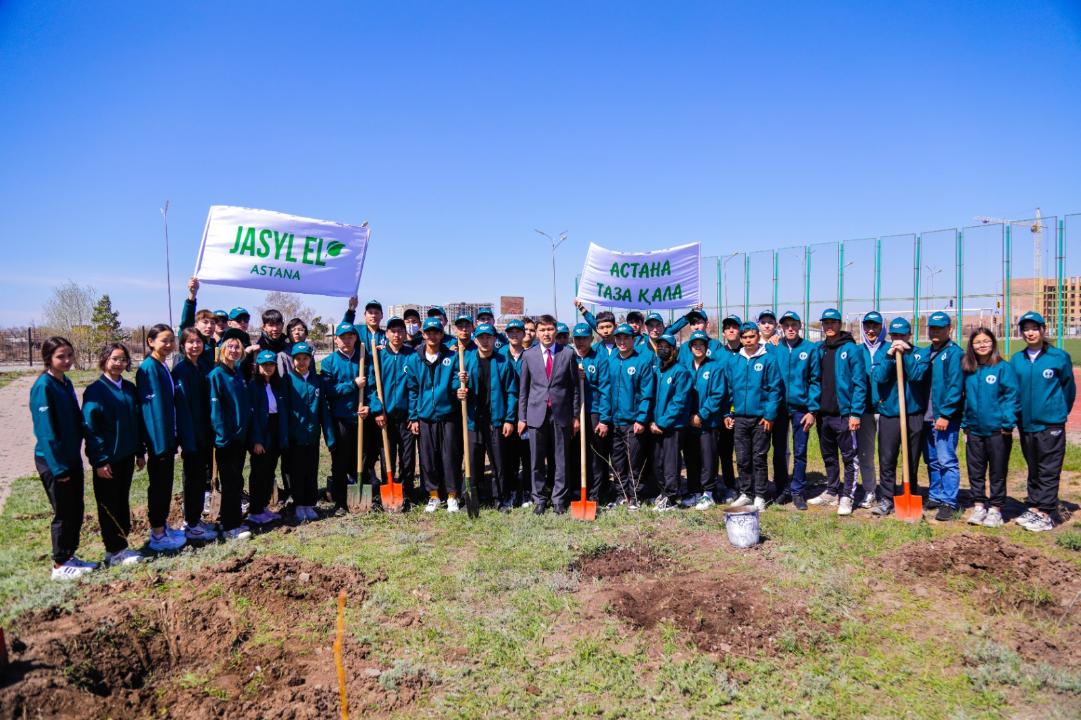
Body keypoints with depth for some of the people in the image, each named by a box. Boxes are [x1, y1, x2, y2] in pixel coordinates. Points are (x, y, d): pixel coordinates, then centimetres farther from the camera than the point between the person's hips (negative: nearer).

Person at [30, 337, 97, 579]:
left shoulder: (66, 383, 7)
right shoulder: (43, 386, -16)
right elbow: (45, 430, -19)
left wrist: (75, 452, 8)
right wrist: (57, 467, -19)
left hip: (72, 457, 7)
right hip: (53, 461, -7)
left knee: (76, 511, 13)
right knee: (64, 513, 2)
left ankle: (70, 556, 26)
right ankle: (60, 565, 15)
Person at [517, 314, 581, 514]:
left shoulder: (568, 354, 2)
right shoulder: (529, 355, 5)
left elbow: (574, 387, 5)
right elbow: (523, 389, 8)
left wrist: (576, 416, 2)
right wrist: (521, 417, 5)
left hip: (561, 414, 0)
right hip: (536, 414, 1)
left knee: (561, 460, 5)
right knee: (537, 461, 5)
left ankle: (558, 499, 17)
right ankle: (539, 499, 18)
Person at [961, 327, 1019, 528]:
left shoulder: (1003, 367, -8)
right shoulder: (968, 370, 6)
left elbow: (1012, 396, -10)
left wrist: (1008, 423, -16)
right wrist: (965, 425, 11)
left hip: (997, 430, -4)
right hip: (974, 430, 4)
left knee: (998, 472, 7)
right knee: (975, 471, 11)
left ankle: (995, 509, 17)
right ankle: (979, 505, 23)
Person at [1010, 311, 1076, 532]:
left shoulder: (1059, 357, -5)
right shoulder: (1016, 360, 5)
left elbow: (1069, 388, 3)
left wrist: (1059, 413, 7)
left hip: (1050, 424, -4)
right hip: (1026, 423, 4)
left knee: (1049, 471, -1)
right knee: (1033, 470, 14)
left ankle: (1047, 514, 4)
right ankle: (1033, 508, 22)